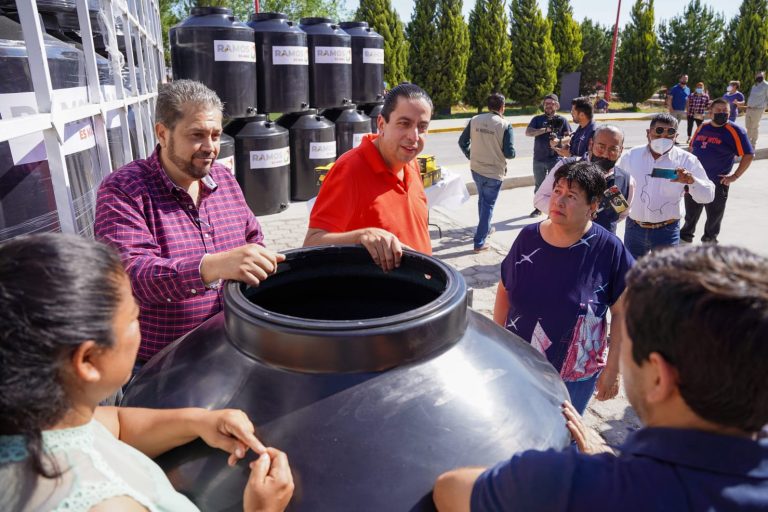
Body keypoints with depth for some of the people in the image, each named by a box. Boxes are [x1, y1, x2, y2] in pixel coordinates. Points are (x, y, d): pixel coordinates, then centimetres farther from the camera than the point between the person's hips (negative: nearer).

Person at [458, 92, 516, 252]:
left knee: (482, 200, 26)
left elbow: (462, 142, 3)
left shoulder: (475, 120, -3)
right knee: (488, 205, 6)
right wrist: (512, 153, 8)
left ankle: (485, 229, 43)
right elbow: (509, 153, -16)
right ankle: (479, 242, 9)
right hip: (494, 172, -5)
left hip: (476, 169, 5)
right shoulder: (505, 125, -15)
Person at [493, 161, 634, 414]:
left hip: (574, 379, -2)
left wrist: (613, 368, -7)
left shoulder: (609, 250, -16)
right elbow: (505, 289, 4)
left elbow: (622, 313, -9)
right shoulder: (528, 237, -8)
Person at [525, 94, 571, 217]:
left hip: (555, 159, -2)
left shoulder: (562, 120, 4)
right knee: (538, 185, 14)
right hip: (538, 159, 2)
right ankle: (538, 208, 30)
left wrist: (558, 139, -20)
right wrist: (545, 129, -20)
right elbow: (528, 132, -10)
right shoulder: (537, 119, 5)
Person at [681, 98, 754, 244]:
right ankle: (686, 235, 37)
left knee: (714, 215, 11)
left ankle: (709, 241, 28)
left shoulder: (734, 131, -10)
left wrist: (735, 176, -13)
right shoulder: (703, 127, 5)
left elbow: (749, 155, -10)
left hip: (717, 183, -4)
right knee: (691, 212, 19)